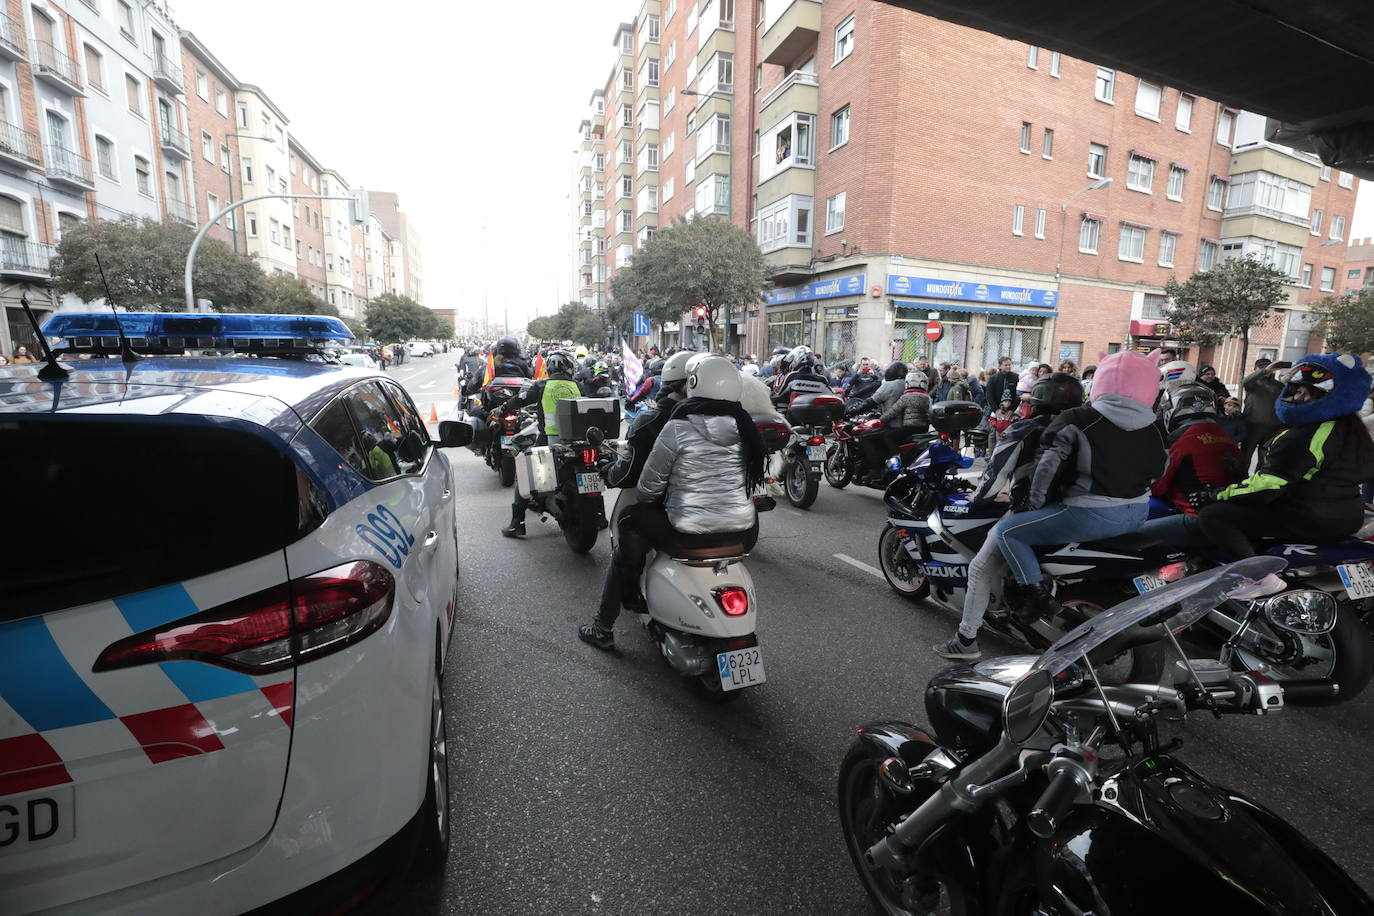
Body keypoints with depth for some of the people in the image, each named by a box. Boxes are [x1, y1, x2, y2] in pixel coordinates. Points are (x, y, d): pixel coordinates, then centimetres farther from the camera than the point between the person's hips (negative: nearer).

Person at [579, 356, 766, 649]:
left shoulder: (679, 428, -11)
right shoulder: (745, 427, 4)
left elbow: (649, 486, -5)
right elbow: (753, 480, 13)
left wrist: (649, 498, 17)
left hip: (692, 533, -5)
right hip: (743, 534, 5)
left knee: (632, 519, 19)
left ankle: (603, 628, 25)